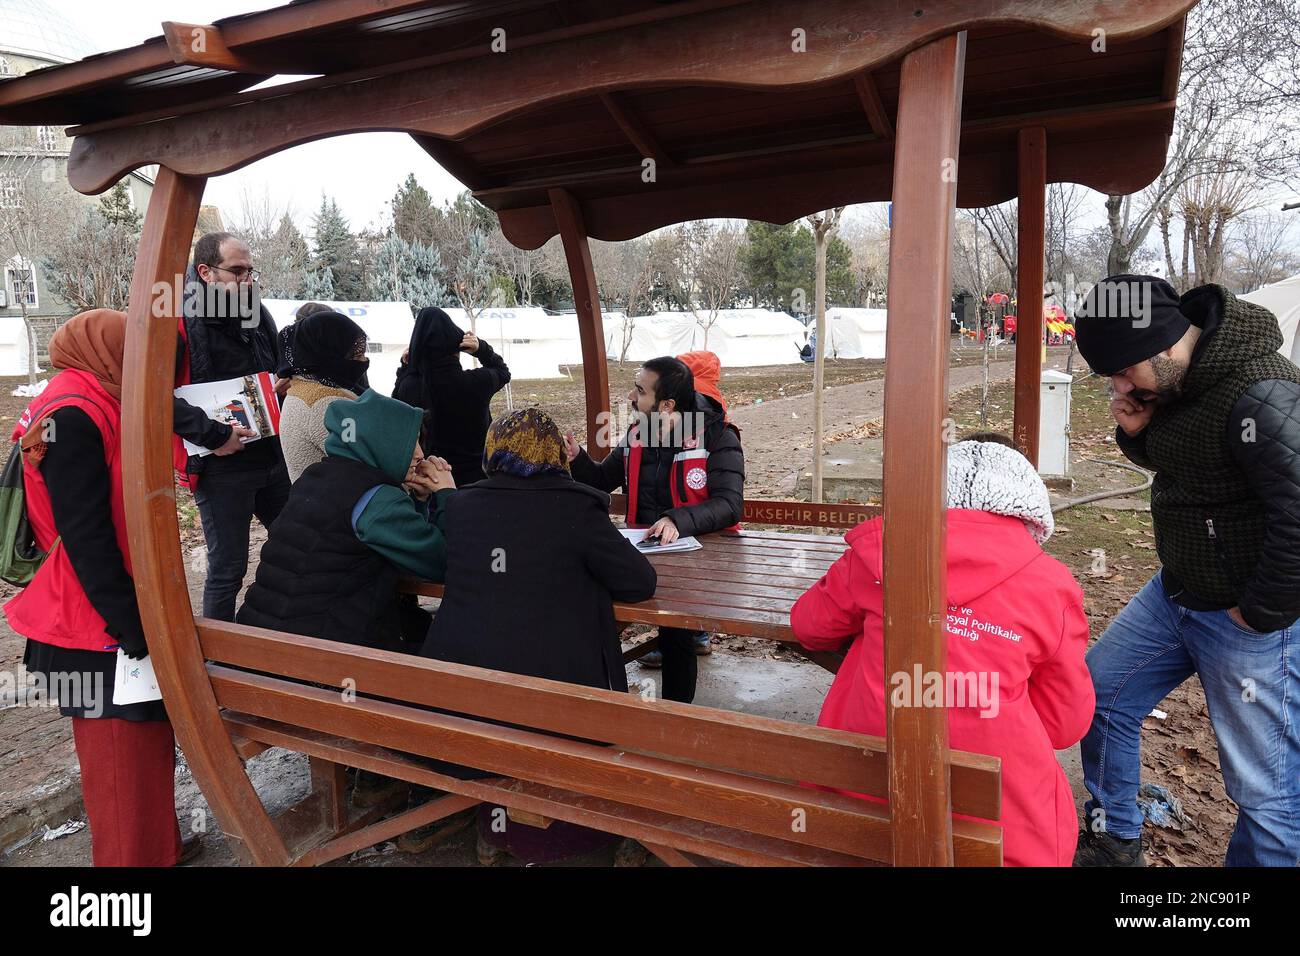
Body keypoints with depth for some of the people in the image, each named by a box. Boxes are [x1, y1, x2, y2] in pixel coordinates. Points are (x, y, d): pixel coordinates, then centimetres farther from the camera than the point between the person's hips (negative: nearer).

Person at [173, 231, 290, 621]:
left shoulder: (256, 311, 7)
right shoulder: (179, 321, -13)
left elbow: (281, 370, 23)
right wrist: (213, 435, -24)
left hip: (273, 457, 7)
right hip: (221, 468, -7)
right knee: (227, 569, 3)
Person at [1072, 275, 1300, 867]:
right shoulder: (1172, 382, 0)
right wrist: (1137, 431, -5)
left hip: (1251, 619, -9)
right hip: (1175, 592, 9)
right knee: (1100, 695, 17)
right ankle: (1114, 841, 36)